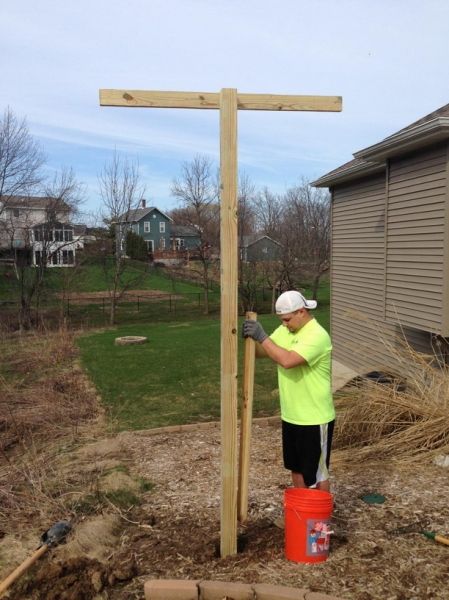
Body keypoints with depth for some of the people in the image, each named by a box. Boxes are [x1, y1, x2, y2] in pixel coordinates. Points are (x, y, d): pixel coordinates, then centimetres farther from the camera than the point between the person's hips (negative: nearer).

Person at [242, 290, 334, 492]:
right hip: (291, 416, 8)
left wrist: (262, 336, -30)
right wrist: (251, 337, -13)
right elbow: (260, 352, 7)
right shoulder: (284, 331, 5)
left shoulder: (317, 336, -22)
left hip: (314, 419, -8)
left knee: (316, 473, 7)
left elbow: (287, 360, -34)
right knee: (296, 468, 21)